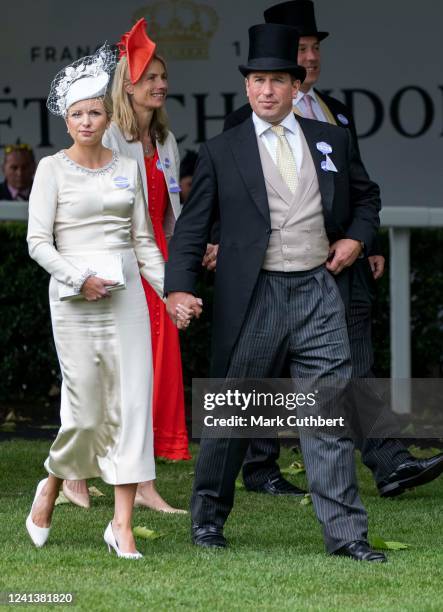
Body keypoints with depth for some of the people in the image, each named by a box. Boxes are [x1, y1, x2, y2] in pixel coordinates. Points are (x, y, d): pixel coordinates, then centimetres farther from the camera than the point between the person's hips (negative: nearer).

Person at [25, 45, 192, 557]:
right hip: (76, 298, -3)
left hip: (126, 294, 4)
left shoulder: (128, 168, 11)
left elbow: (143, 239, 13)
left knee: (132, 402, -5)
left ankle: (122, 525, -3)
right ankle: (51, 485, 27)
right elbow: (38, 241, -6)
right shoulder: (52, 169, 0)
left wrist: (170, 293, 5)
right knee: (85, 410, -3)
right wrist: (79, 279, -17)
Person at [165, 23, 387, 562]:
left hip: (318, 292, 2)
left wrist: (356, 237, 7)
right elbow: (191, 227, -1)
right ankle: (208, 517, 23)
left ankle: (345, 533, 0)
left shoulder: (331, 140, 10)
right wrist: (178, 287, -14)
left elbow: (366, 195, 26)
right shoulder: (221, 152, 2)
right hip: (252, 298, -2)